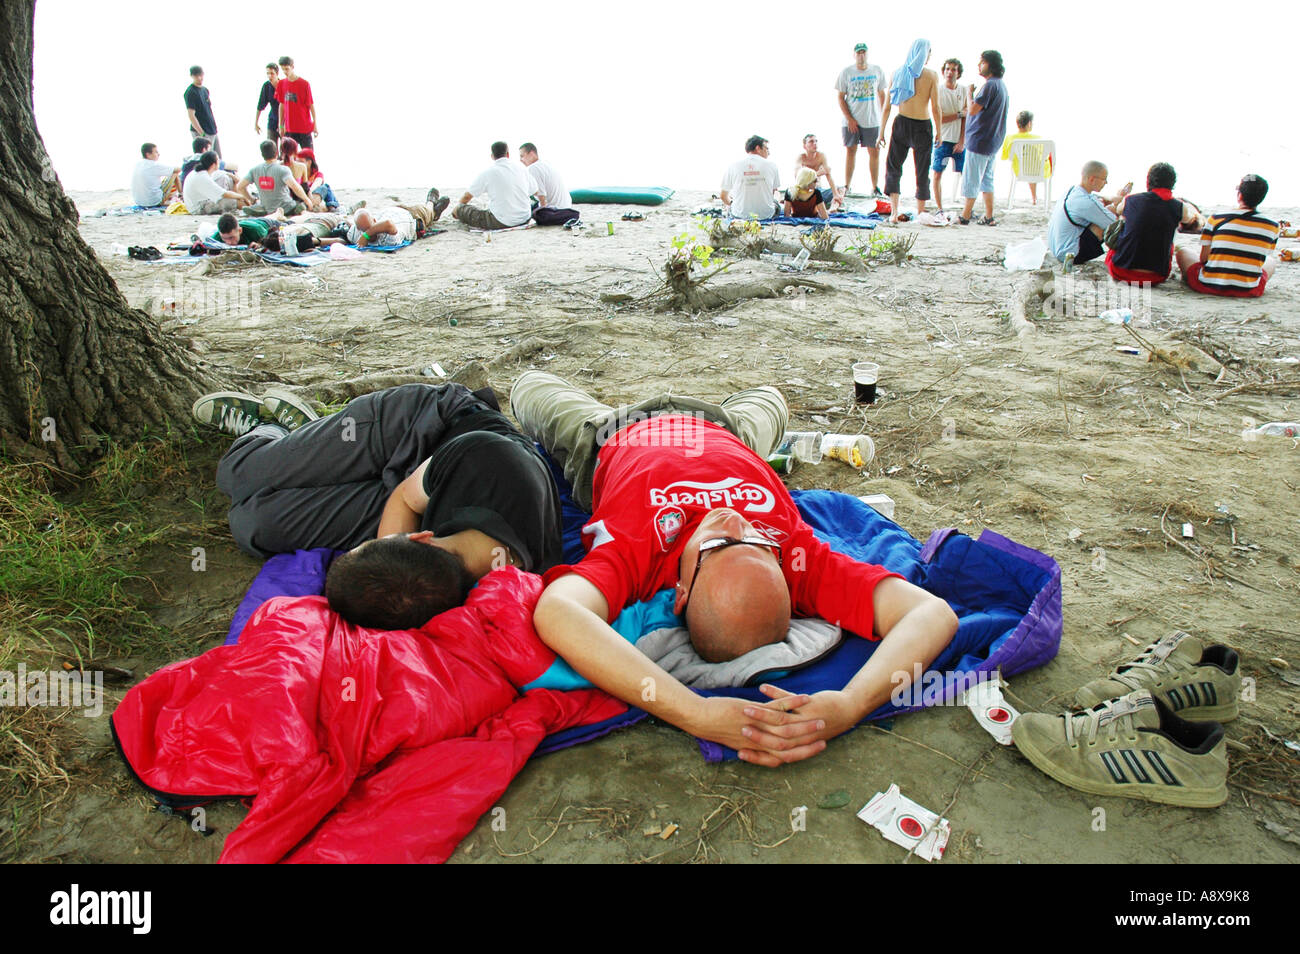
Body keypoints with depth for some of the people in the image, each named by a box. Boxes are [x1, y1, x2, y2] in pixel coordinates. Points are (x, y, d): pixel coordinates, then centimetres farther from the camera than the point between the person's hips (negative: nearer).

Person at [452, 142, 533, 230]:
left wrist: (457, 208, 31)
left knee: (459, 209, 5)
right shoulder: (521, 167, 6)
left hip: (501, 222, -4)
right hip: (525, 219, 5)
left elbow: (467, 196, 9)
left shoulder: (487, 172, -5)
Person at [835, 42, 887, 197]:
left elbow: (882, 95, 13)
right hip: (852, 120, -1)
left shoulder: (877, 71, 5)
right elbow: (840, 97, -2)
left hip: (872, 120, 1)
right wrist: (849, 118, -10)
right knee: (850, 151, 2)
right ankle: (847, 186, 11)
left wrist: (882, 116, 8)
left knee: (874, 153, 0)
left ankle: (875, 187, 6)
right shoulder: (846, 72, -1)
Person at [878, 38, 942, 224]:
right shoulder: (931, 75, -6)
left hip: (901, 123, 2)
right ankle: (919, 214, 16)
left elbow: (887, 106, 1)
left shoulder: (898, 72, 1)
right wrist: (939, 132, 5)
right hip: (923, 126, -2)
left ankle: (894, 212, -1)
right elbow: (936, 108, -7)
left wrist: (881, 132, 6)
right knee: (922, 172, 10)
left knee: (893, 168, 12)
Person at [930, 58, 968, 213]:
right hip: (942, 139, -2)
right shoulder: (938, 90, -2)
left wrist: (962, 141, -6)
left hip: (959, 140, 2)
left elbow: (966, 118, 2)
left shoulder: (964, 91, 6)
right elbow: (938, 118, -8)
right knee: (937, 174, -3)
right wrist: (959, 114, -10)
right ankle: (940, 209, 6)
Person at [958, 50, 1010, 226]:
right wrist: (972, 109, 14)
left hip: (980, 139, -10)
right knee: (986, 179, 14)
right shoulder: (1001, 84, 15)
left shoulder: (990, 85, -16)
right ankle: (989, 217, 14)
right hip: (993, 140, 10)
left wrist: (970, 92, -6)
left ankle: (965, 216, 1)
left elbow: (973, 110, -20)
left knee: (971, 180, -4)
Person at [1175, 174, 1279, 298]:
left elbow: (1203, 258, -4)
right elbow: (1260, 259, 8)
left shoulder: (1216, 219, -6)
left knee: (1183, 252, 24)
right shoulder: (1273, 227, -1)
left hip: (1208, 286, -2)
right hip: (1248, 292, 2)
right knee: (1271, 260, 35)